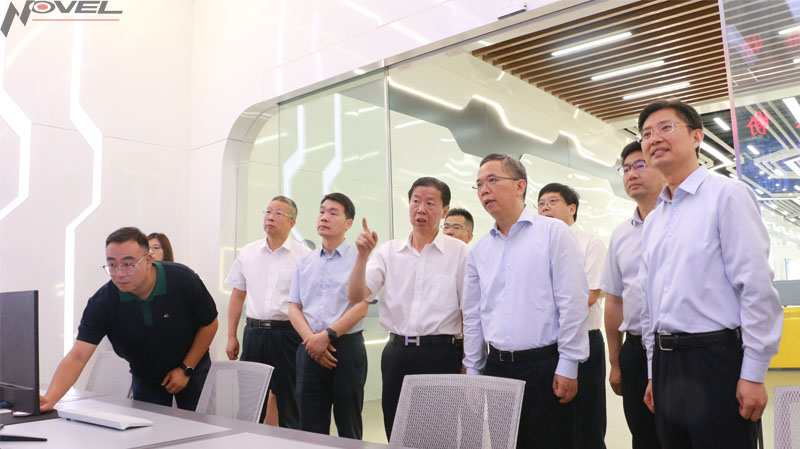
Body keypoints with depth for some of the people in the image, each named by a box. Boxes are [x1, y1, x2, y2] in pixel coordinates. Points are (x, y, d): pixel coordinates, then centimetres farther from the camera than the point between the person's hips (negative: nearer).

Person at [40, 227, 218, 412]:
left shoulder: (183, 280, -24)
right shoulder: (102, 302, -22)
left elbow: (209, 324, -11)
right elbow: (77, 356, -26)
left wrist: (186, 369, -13)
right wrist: (50, 398, -42)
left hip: (192, 371, -1)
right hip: (145, 379, 1)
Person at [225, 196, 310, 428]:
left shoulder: (303, 256, -3)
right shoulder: (247, 253, 8)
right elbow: (237, 296, 13)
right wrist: (231, 336, 10)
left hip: (288, 333, -3)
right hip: (254, 331, 3)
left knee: (290, 406, 5)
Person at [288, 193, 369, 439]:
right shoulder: (305, 262, 12)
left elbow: (360, 309, -9)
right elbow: (294, 308, 8)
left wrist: (327, 336, -14)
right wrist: (311, 339, -8)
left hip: (347, 348, -4)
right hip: (310, 350, 4)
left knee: (349, 428, 6)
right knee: (310, 429, 10)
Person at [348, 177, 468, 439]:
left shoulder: (459, 252, -2)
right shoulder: (388, 251, 7)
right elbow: (356, 296, -1)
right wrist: (362, 255, -16)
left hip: (440, 354, -3)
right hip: (396, 352, 4)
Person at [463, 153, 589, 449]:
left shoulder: (554, 233, -4)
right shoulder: (479, 251, 10)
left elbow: (573, 302, -8)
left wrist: (567, 366, -11)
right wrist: (472, 372, 12)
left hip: (545, 366, -4)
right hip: (496, 368, 5)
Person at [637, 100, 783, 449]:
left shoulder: (727, 194, -5)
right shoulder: (652, 220, 14)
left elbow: (757, 287, -12)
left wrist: (753, 374, -14)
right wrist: (655, 373, 16)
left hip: (717, 360, -6)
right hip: (667, 365, 6)